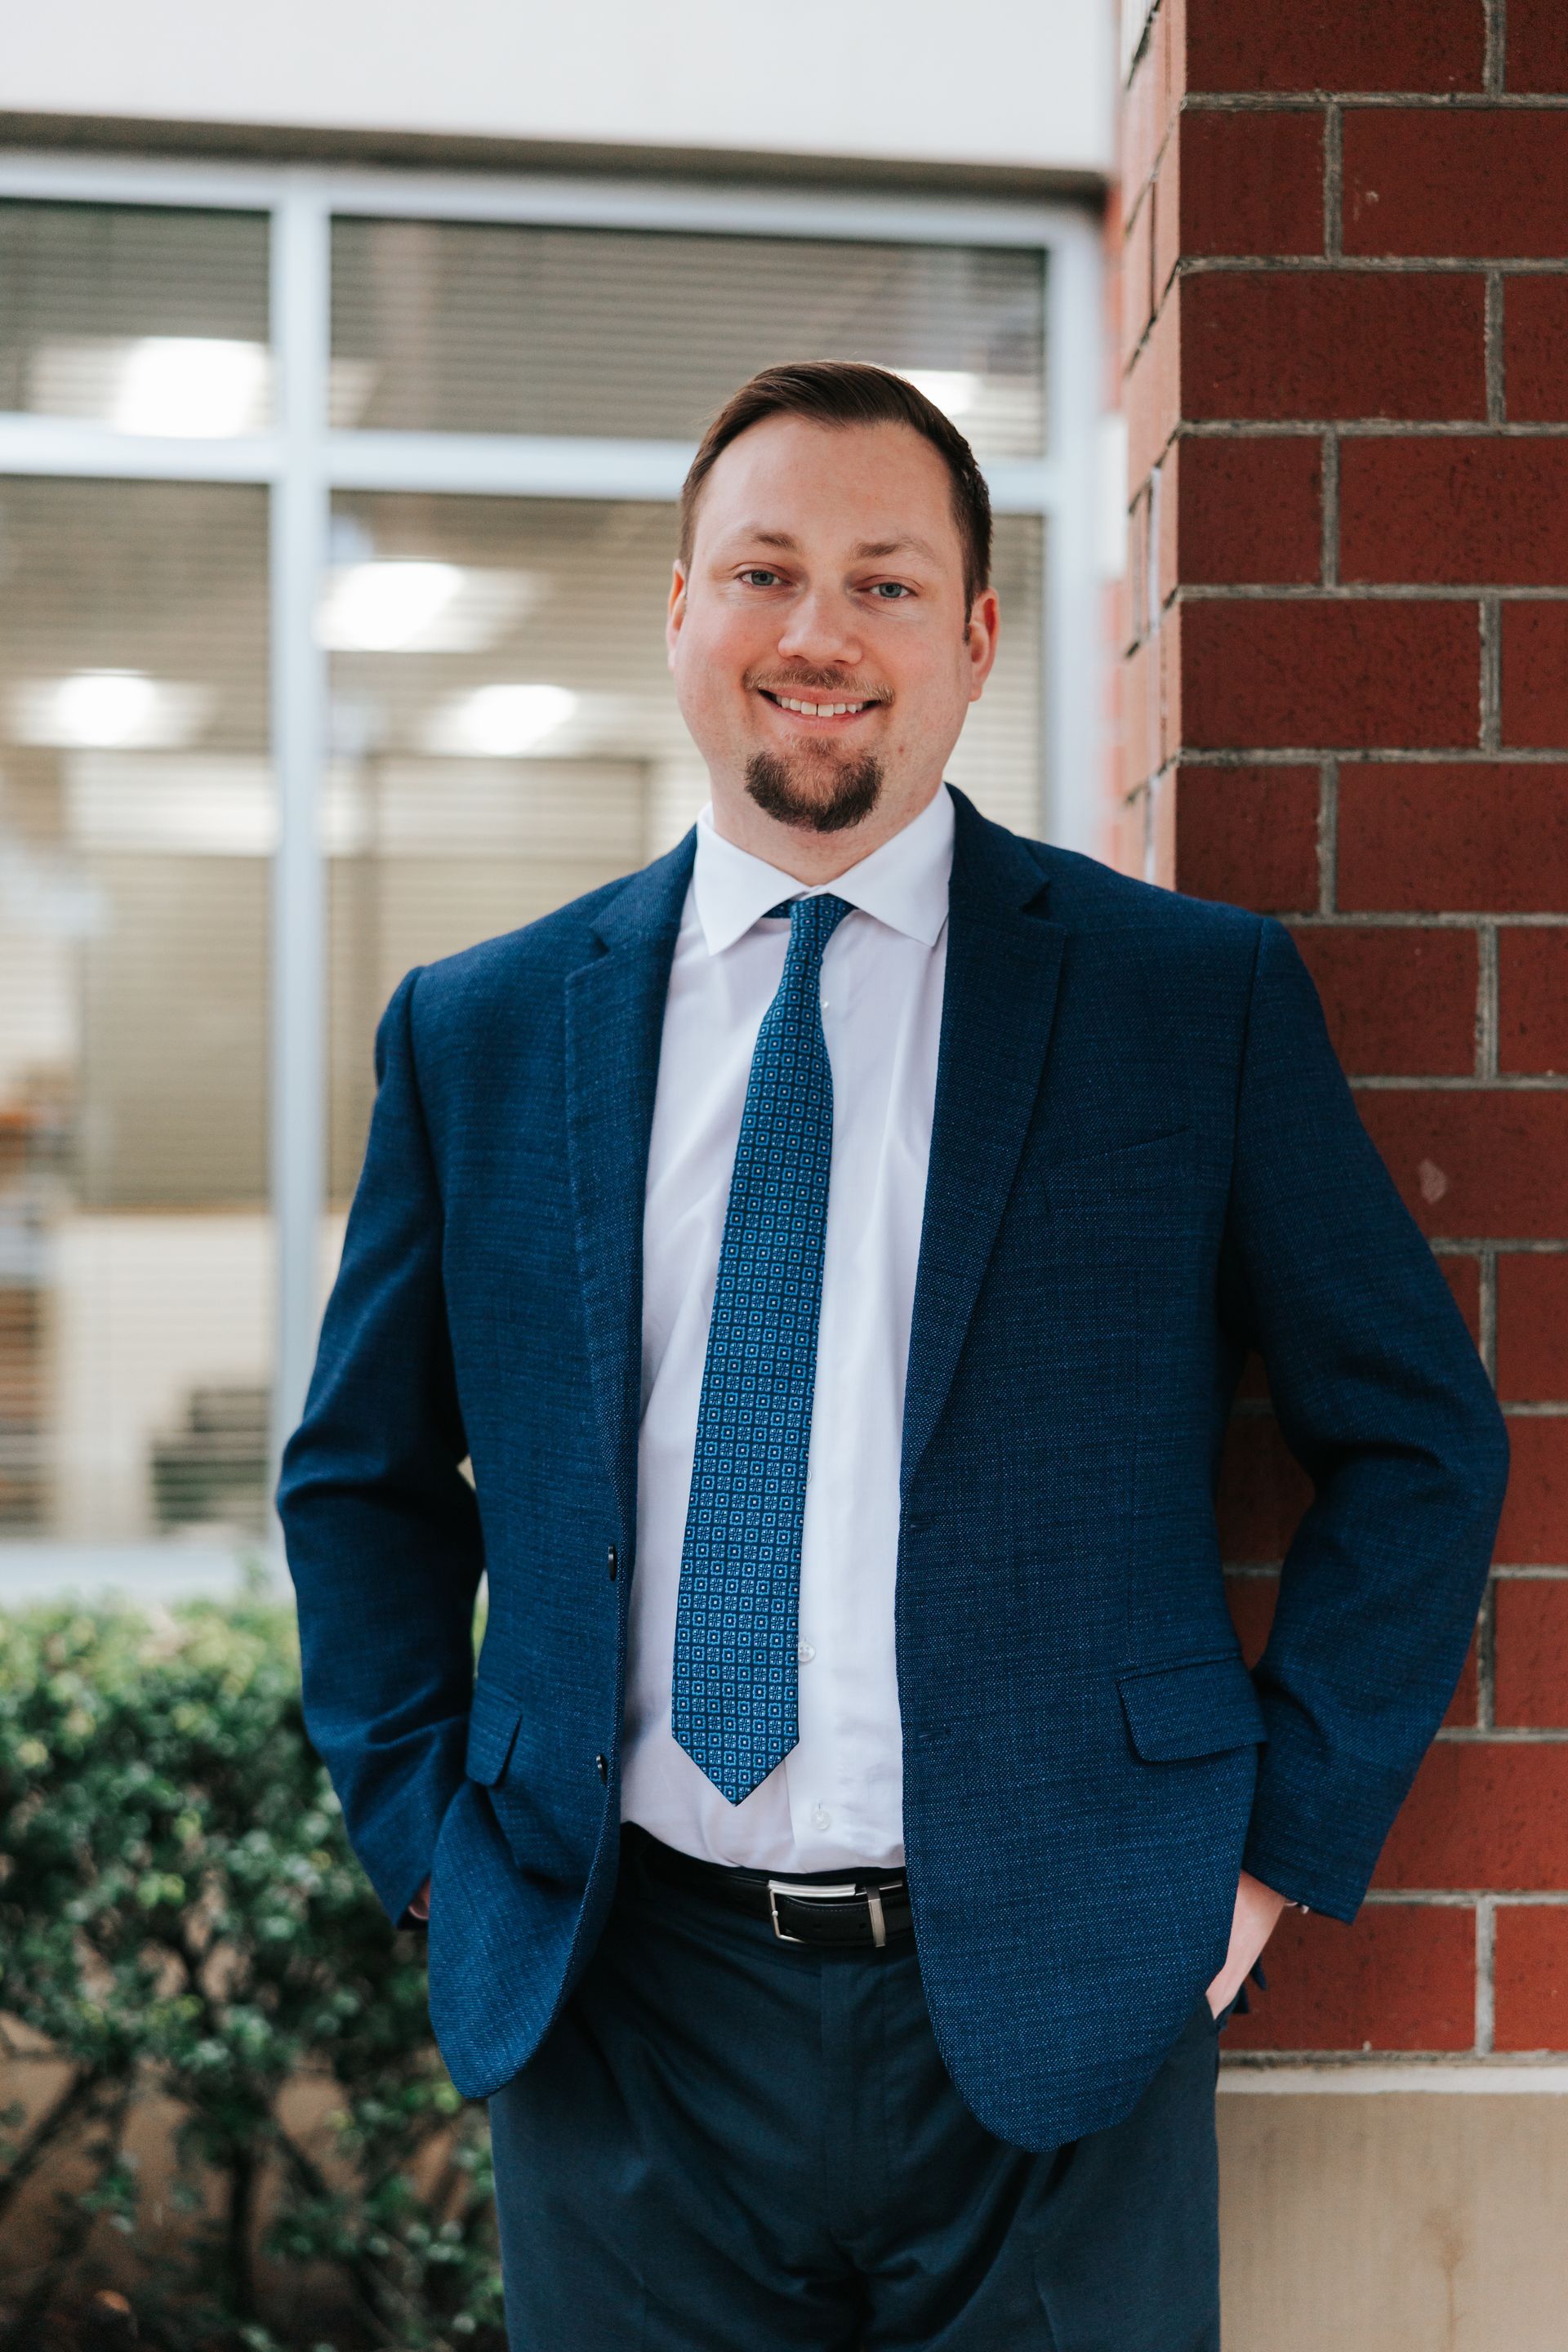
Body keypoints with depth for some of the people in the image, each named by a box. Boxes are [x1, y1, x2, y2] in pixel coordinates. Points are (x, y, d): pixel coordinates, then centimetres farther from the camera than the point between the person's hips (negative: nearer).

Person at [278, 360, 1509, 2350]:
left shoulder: (1203, 998, -1)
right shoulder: (478, 1033, 5)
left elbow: (1418, 1441, 3)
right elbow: (363, 1475, 14)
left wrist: (1283, 1840, -2)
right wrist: (427, 1836, 5)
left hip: (1050, 2009, -1)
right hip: (616, 1999, 2)